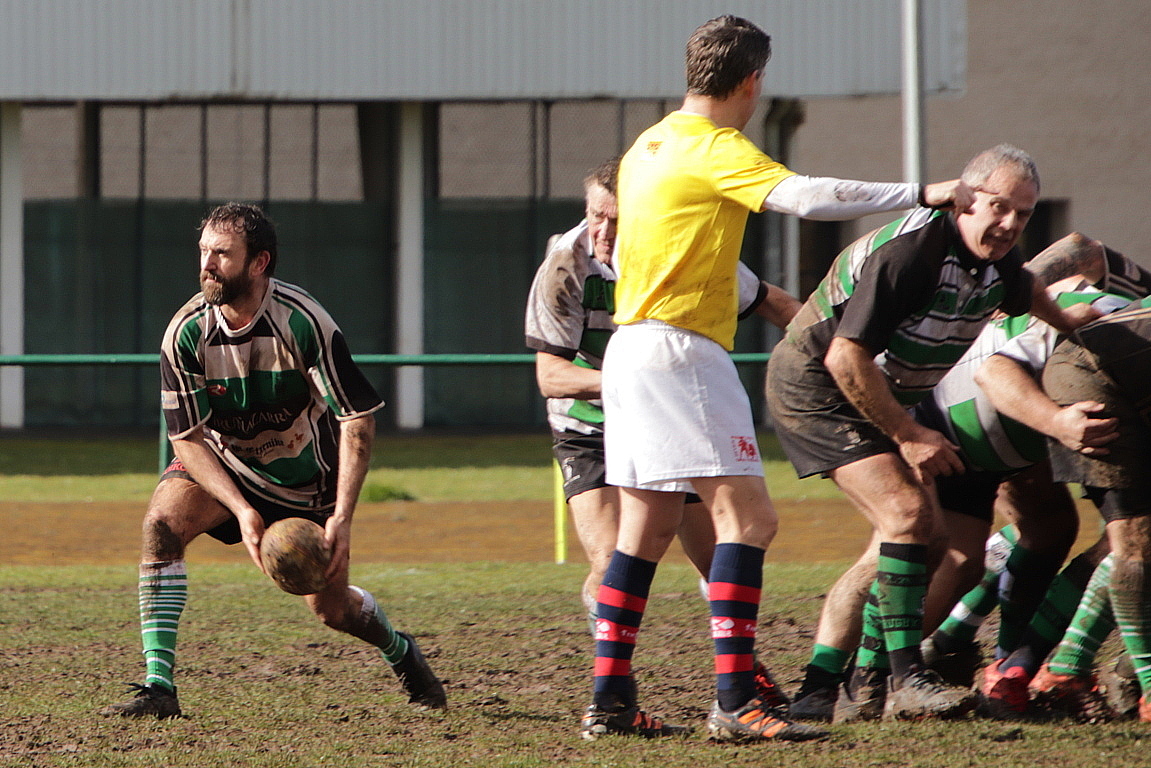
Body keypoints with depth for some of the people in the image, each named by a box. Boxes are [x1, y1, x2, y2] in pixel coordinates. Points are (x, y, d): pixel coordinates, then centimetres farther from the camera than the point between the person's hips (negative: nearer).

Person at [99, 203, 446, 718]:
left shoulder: (303, 322, -27)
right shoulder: (187, 332, -21)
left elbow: (357, 419, -24)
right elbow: (187, 438, -18)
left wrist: (342, 516, -32)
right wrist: (241, 510, -30)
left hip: (307, 475, -1)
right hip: (222, 463, 1)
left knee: (330, 608, 5)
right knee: (163, 520, -28)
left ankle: (401, 653, 41)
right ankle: (158, 685, -28)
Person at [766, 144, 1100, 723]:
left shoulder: (995, 259, -1)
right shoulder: (908, 252, -29)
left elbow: (1025, 291, 28)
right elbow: (846, 358, -30)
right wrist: (908, 435, -24)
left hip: (883, 395, 9)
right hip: (813, 386, -9)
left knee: (927, 542, 5)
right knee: (906, 513, -22)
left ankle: (865, 688, 10)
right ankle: (905, 682, -23)